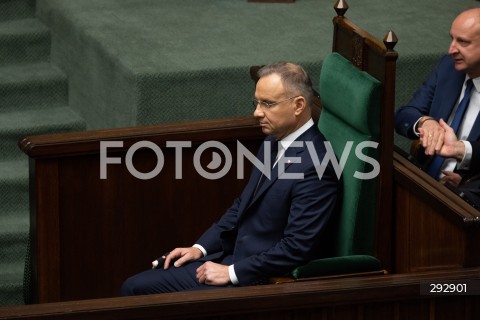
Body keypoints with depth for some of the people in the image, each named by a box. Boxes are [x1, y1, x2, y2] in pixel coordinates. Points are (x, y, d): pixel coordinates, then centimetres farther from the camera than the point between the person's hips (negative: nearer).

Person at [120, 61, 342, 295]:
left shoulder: (314, 167, -21)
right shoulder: (274, 141, 9)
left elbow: (296, 248, -23)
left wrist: (231, 273, -18)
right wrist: (200, 248, 8)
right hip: (230, 257, 9)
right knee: (134, 288, 3)